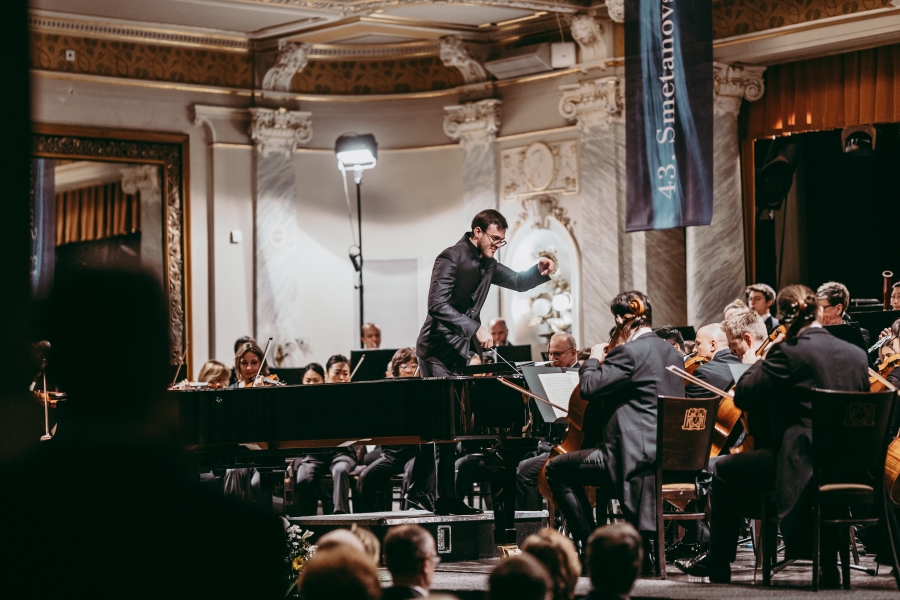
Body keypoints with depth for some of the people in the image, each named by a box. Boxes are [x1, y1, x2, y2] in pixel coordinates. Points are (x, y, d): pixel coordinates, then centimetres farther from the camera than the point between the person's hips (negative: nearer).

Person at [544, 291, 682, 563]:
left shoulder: (629, 352, -14)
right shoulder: (672, 353, 14)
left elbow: (589, 388, -17)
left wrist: (594, 360, 3)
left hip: (637, 456, -10)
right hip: (669, 454, 10)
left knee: (557, 469, 2)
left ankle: (590, 545, 1)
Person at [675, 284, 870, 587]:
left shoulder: (789, 352, -13)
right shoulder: (857, 355, 6)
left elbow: (742, 397, -9)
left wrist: (762, 360, 7)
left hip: (803, 463, -7)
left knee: (726, 471, 13)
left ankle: (718, 563, 20)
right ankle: (828, 569, 34)